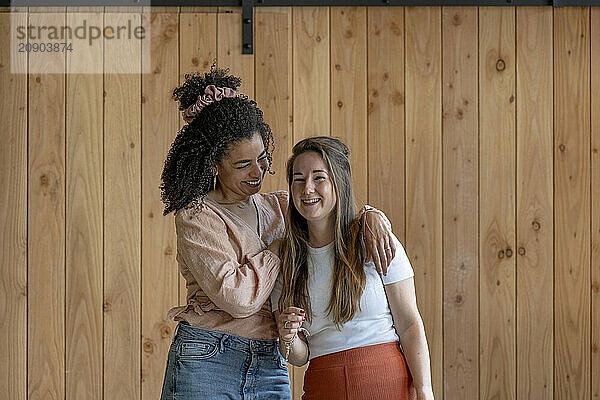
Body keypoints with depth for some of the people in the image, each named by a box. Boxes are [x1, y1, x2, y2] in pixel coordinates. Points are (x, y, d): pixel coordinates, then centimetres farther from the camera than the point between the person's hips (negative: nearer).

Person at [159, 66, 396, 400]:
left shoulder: (277, 206, 12)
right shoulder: (197, 217, -7)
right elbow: (235, 297, -18)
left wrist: (371, 217, -2)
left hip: (270, 368, 5)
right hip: (207, 363, -5)